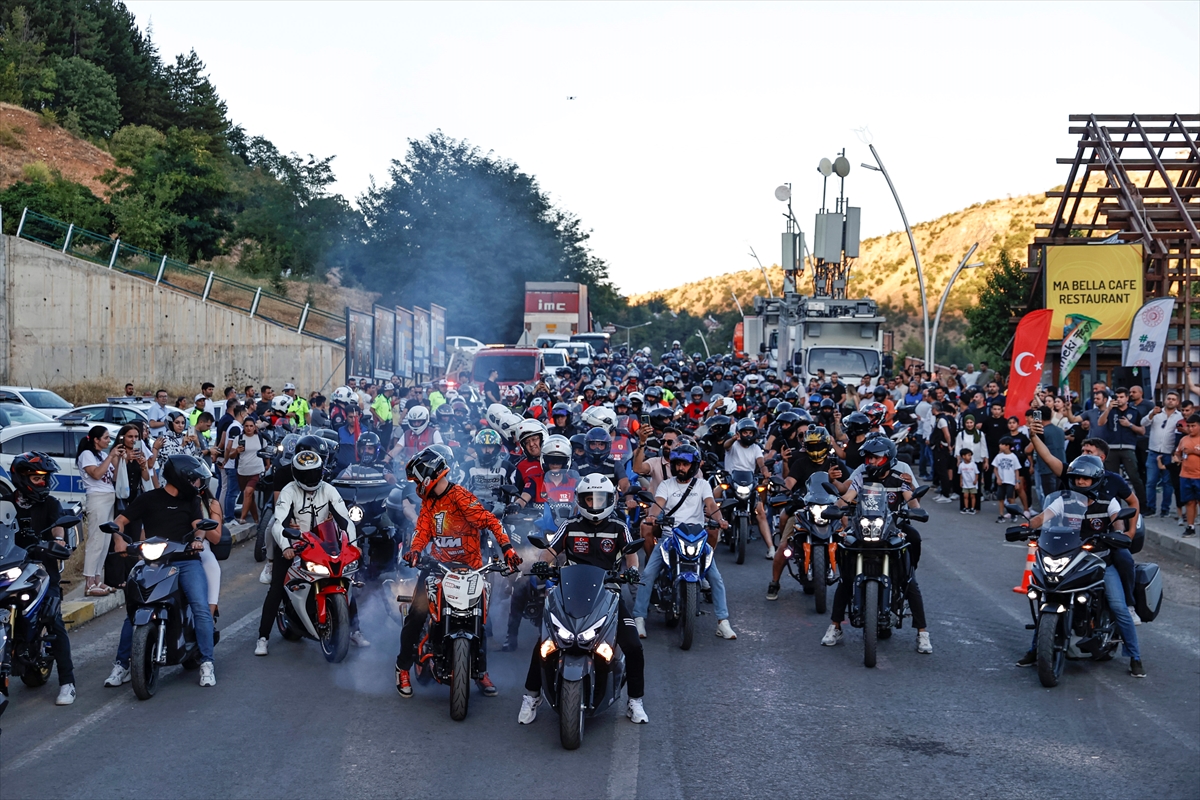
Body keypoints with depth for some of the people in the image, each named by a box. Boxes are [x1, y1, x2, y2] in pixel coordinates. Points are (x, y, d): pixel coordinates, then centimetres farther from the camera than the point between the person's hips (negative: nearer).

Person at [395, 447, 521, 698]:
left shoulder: (461, 497, -14)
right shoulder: (429, 502, 9)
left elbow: (490, 521, -19)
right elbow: (423, 531, 4)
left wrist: (506, 546, -31)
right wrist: (414, 550, -17)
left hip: (469, 566, -5)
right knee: (417, 614, -6)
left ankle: (481, 672, 20)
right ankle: (403, 667, 7)